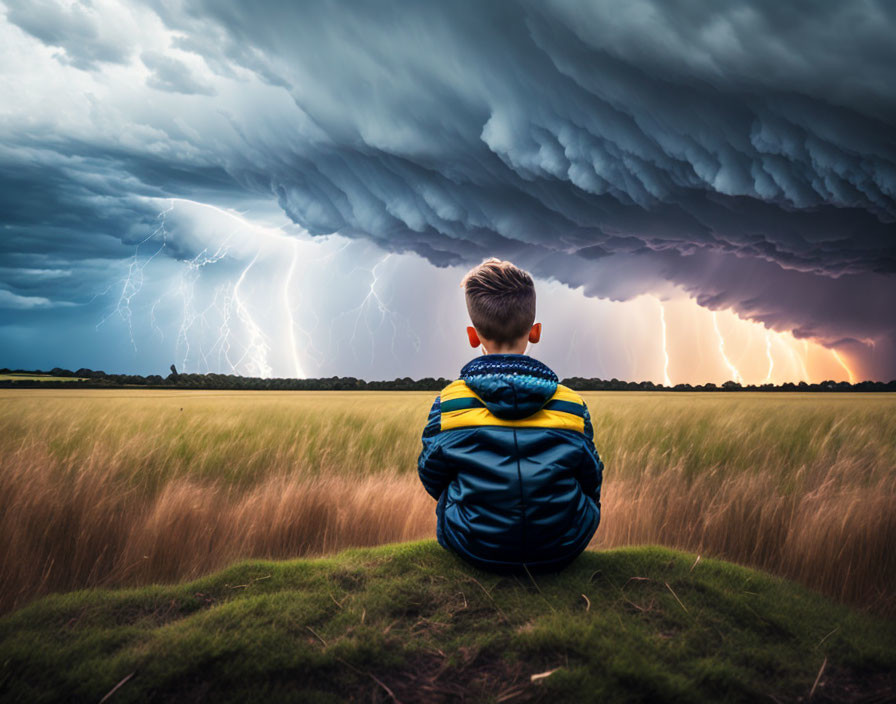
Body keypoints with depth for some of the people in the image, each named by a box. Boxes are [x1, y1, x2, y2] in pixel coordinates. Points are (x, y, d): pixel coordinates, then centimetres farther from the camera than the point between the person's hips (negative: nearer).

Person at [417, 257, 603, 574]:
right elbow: (591, 480, 4)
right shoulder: (572, 404, -7)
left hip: (476, 552, 0)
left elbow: (432, 478, 3)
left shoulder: (448, 403, -10)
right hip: (562, 551, 1)